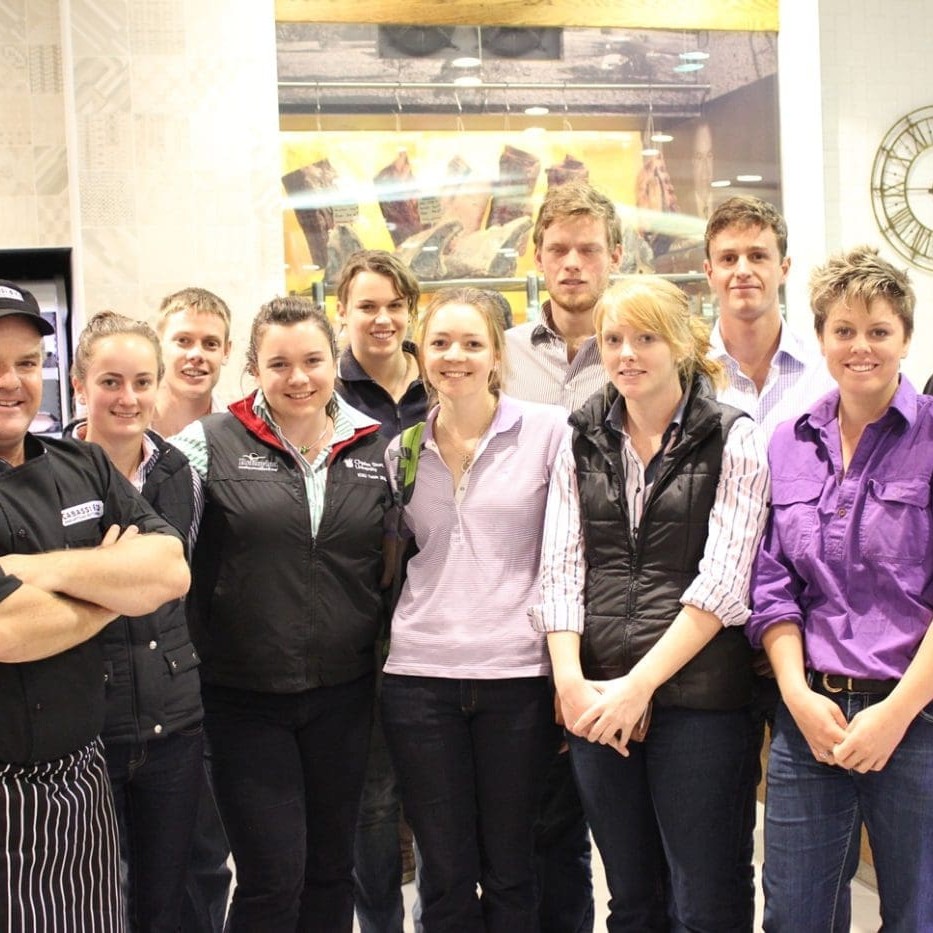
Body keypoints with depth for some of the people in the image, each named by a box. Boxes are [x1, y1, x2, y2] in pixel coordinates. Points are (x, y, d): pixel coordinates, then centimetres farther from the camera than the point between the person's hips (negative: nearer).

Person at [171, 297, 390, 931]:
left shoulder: (376, 448, 4)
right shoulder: (212, 444, -5)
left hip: (343, 692, 3)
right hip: (243, 694, -3)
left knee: (332, 868, 14)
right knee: (273, 878, -3)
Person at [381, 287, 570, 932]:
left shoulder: (548, 431, -1)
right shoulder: (402, 448, 10)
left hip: (518, 676, -3)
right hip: (419, 678, 3)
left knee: (510, 876, 8)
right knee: (446, 879, 9)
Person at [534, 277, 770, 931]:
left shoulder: (733, 439, -2)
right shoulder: (584, 442, 10)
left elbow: (723, 580, -10)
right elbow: (562, 567, 4)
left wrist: (640, 683, -14)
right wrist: (570, 679, -10)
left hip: (699, 697, -4)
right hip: (598, 700, 4)